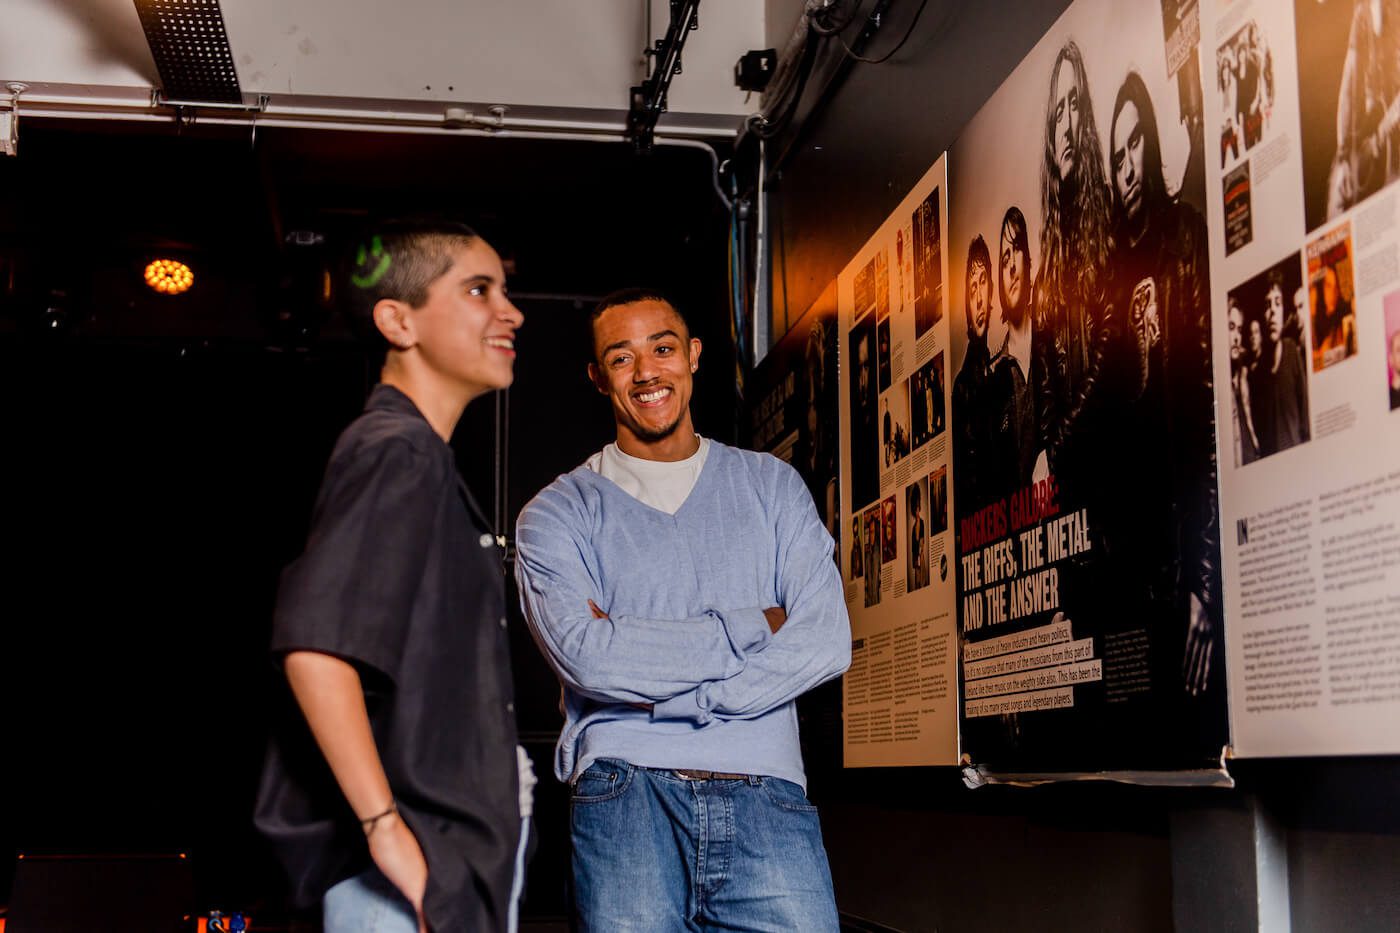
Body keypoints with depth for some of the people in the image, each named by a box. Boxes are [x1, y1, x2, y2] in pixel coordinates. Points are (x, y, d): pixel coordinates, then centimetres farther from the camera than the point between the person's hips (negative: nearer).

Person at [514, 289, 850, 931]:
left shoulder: (771, 486, 16)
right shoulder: (557, 513, 9)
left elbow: (825, 642, 2)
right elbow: (587, 657, -8)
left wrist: (659, 698, -6)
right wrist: (751, 627, -5)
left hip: (767, 789, 2)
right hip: (626, 794, -1)